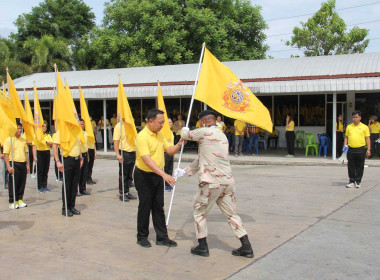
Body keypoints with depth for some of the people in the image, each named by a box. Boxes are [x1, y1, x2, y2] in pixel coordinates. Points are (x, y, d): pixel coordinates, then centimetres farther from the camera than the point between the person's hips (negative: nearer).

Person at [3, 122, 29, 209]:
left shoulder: (23, 140, 13)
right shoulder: (9, 140, -5)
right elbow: (6, 154, -9)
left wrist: (27, 164, 14)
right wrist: (8, 166, -16)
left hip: (23, 164, 5)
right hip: (14, 164, -5)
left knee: (22, 183, 8)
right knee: (13, 184, 0)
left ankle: (19, 200, 21)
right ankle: (12, 202, 9)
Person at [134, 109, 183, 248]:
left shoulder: (160, 135, 6)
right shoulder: (142, 136, -21)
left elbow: (170, 150, 10)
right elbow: (147, 160, -30)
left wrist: (179, 144, -11)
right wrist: (164, 174, -38)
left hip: (157, 175, 7)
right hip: (144, 176, -7)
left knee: (158, 207, 11)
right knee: (145, 206, 3)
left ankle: (162, 237, 18)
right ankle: (142, 237, 19)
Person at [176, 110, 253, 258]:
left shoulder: (204, 132, -9)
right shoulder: (222, 136, 18)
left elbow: (185, 135, 7)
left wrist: (184, 130, 32)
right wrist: (185, 171, 27)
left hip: (211, 182, -7)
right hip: (227, 181, 7)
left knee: (199, 213, 12)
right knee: (231, 214, 15)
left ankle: (202, 247, 18)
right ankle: (246, 247, 15)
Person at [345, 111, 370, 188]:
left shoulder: (364, 127, 2)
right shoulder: (349, 127, 9)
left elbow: (367, 138, 1)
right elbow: (346, 137, 15)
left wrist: (368, 149, -4)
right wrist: (345, 145, 2)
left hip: (361, 150, -2)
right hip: (351, 149, 2)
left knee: (360, 167, 5)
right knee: (351, 166, 4)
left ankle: (358, 182, 16)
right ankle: (352, 182, 12)